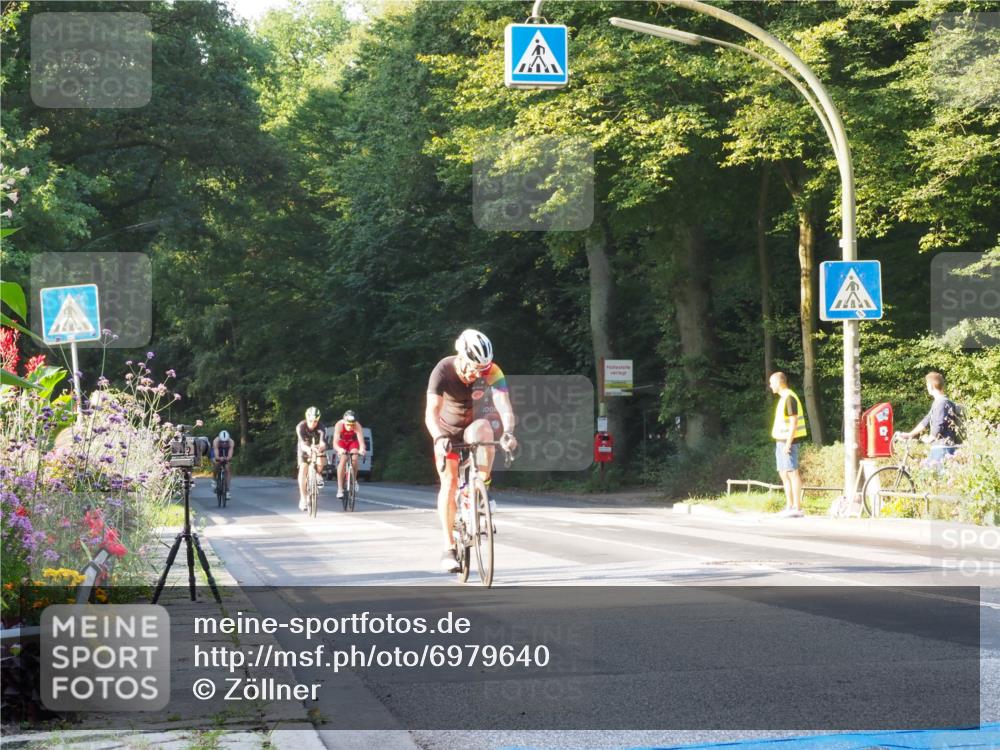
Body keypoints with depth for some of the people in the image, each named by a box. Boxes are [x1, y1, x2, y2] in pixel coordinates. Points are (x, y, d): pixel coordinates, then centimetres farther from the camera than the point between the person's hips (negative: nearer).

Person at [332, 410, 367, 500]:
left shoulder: (358, 426, -33)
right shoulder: (339, 425, -35)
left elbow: (361, 440, -42)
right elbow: (335, 443, -41)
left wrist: (361, 449, -64)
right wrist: (339, 449, -63)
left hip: (353, 442, 1)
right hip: (342, 442, -1)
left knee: (354, 459, -24)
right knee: (343, 460, -24)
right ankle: (340, 488, -23)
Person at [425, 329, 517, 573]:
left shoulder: (492, 372, -26)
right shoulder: (443, 371, -29)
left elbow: (504, 406, -36)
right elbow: (431, 412, -37)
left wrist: (508, 432, -56)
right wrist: (439, 438, -55)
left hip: (473, 425, 1)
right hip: (448, 431, -1)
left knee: (483, 429, -34)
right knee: (449, 482, -13)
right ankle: (449, 549, -8)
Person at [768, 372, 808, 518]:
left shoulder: (789, 397, -14)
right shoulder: (783, 398, 16)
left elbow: (794, 421, -19)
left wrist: (788, 443, -22)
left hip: (788, 441, -10)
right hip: (781, 441, 10)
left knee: (792, 472, -10)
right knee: (784, 474, 11)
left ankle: (797, 508, -11)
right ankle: (789, 507, 15)